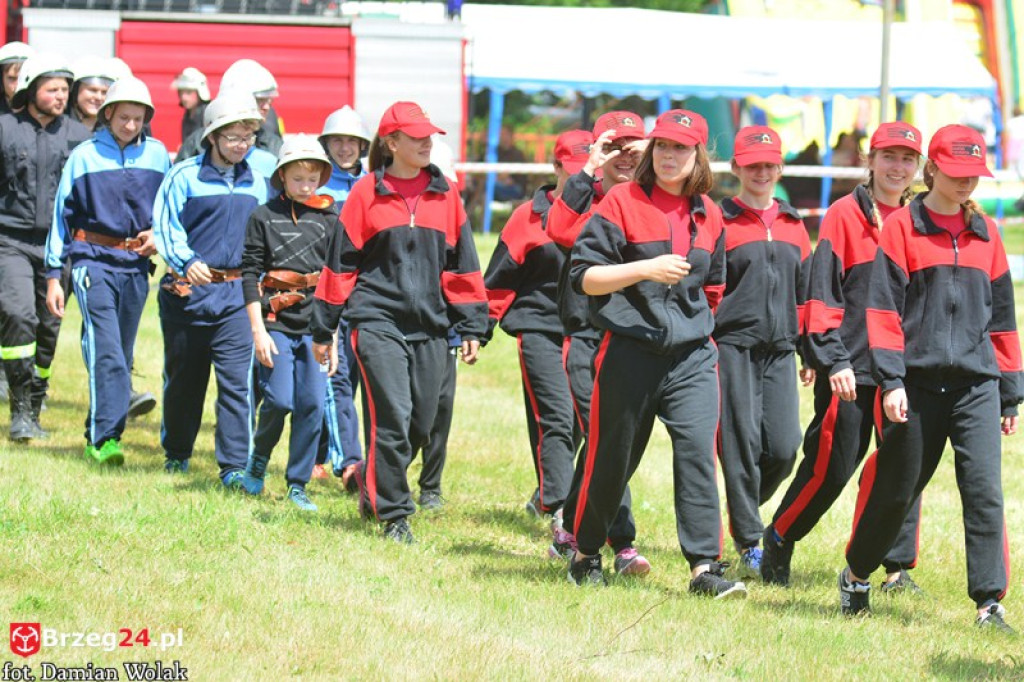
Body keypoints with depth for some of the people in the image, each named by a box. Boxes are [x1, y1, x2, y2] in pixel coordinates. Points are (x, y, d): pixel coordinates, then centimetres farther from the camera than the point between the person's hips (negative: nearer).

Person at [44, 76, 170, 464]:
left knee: (121, 354, 8)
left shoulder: (157, 155, 8)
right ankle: (105, 437, -21)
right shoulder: (84, 156, 1)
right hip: (93, 260, -4)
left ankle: (98, 438, 18)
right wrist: (53, 275, 1)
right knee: (105, 351, -17)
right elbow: (62, 216, 4)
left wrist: (158, 235, -2)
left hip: (136, 265, 4)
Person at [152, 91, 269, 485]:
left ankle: (235, 466, -10)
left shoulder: (257, 183, 11)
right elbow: (165, 226, -9)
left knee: (237, 380, -10)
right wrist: (187, 261, -25)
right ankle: (176, 452, 31)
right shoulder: (184, 177, -2)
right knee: (183, 377, 12)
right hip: (188, 290, -1)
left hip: (237, 293, 2)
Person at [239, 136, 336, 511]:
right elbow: (250, 274, 1)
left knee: (313, 405, -3)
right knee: (279, 400, -11)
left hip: (316, 325, 2)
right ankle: (258, 460, 17)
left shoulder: (329, 218, 9)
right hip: (276, 321, -2)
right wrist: (258, 330, -6)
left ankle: (298, 483, 7)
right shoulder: (264, 216, 3)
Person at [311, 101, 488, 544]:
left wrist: (471, 327, 9)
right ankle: (393, 515, -2)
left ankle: (373, 478, 33)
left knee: (421, 423, 5)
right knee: (392, 416, -12)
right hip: (377, 320, -4)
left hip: (429, 324, 4)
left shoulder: (445, 196, 10)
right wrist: (323, 328, 4)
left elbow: (462, 264, 13)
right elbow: (341, 261, 4)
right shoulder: (367, 194, 1)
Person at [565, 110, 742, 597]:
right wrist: (646, 269, -19)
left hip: (692, 355, 3)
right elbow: (584, 277, -9)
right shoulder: (622, 202, -3)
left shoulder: (709, 215, 11)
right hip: (629, 351, -3)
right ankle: (585, 554, 25)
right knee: (612, 458, 6)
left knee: (698, 451, -11)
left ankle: (705, 566, -12)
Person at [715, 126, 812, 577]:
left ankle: (746, 510, 22)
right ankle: (749, 542, 2)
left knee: (783, 449, -3)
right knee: (742, 445, -6)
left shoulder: (793, 225, 15)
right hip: (733, 348, -4)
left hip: (780, 351, 4)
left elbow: (805, 293, 19)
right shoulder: (720, 222, 0)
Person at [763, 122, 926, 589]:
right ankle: (779, 539, 18)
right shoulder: (844, 215, -2)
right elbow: (822, 293, -7)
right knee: (831, 467, -2)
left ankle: (899, 568, 8)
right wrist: (833, 359, -15)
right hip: (852, 367, -4)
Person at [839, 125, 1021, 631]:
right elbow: (884, 308, -2)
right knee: (895, 489, 7)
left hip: (976, 383, 3)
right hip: (918, 381, -3)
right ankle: (856, 576, 29)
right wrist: (890, 379, -12)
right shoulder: (901, 227, 2)